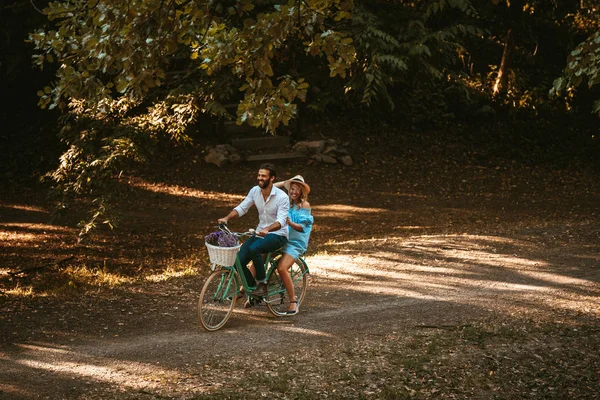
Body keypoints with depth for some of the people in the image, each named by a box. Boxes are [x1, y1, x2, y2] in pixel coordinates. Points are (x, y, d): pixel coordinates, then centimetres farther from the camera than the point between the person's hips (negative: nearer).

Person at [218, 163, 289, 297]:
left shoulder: (282, 197, -16)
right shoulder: (255, 191, 0)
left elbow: (281, 221, -25)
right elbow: (241, 208, 2)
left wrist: (267, 229, -44)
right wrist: (226, 218, -17)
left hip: (278, 234, -6)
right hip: (260, 233, 6)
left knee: (254, 248, -35)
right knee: (239, 260, -14)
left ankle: (262, 284, -19)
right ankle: (252, 287, 11)